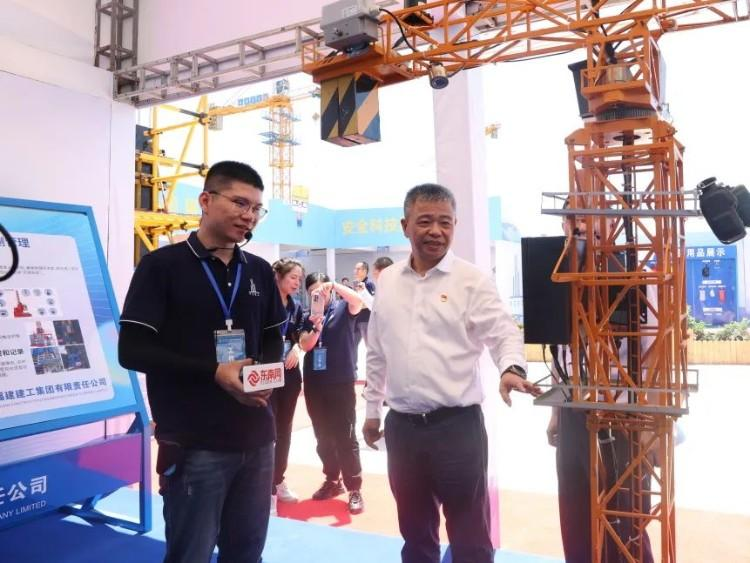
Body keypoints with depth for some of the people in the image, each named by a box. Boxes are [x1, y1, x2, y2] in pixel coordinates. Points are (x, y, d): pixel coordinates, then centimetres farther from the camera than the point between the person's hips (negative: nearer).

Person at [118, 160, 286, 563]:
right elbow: (133, 350, -11)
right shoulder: (162, 266, -7)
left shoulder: (260, 272, 9)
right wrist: (214, 373, -20)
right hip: (193, 444, -5)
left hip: (256, 438, 5)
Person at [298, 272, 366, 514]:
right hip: (314, 384, 5)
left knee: (345, 437, -2)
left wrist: (334, 285, -28)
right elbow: (304, 345, -3)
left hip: (341, 383, -4)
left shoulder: (343, 309, -1)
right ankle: (332, 481, 28)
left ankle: (354, 489, 5)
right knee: (323, 437, 13)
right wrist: (316, 328, -20)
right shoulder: (309, 316, 9)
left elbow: (358, 301, -23)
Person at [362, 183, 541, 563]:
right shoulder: (387, 281, 8)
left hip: (457, 424, -4)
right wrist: (372, 409, 16)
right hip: (401, 426, 4)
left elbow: (504, 332, -12)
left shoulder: (471, 281, -6)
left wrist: (511, 368, -33)